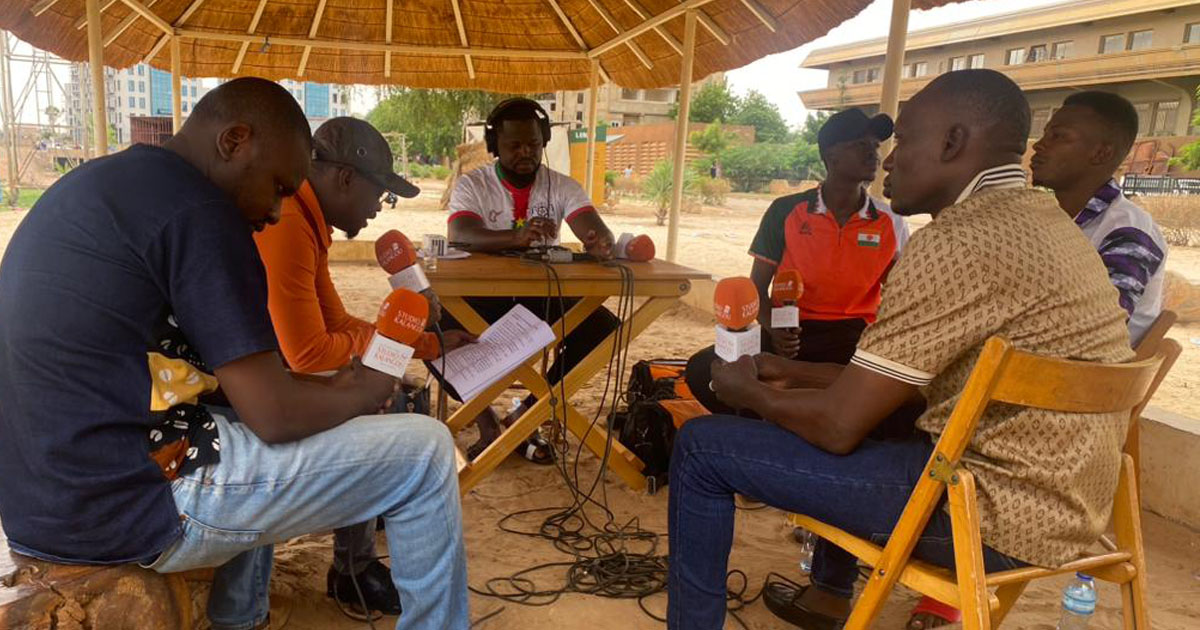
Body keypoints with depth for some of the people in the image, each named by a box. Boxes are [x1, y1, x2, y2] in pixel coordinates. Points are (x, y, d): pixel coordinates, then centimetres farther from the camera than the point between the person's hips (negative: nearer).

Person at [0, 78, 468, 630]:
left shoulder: (94, 183, 13)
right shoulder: (196, 210, -17)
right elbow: (277, 417, -18)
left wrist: (326, 386, 14)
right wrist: (363, 393, 2)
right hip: (140, 504, -10)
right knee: (425, 450, -5)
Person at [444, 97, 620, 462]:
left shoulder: (562, 187, 3)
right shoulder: (472, 185, -4)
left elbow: (596, 230, -13)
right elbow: (461, 237, -23)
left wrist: (601, 244, -40)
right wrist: (517, 236, -43)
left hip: (543, 296, 2)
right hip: (484, 295, -2)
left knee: (604, 327, -21)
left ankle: (526, 414, -9)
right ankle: (487, 425, -11)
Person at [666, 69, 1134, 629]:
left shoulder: (959, 240, -22)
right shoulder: (1039, 218, 9)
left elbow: (839, 425, -19)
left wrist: (751, 393, 0)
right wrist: (796, 373, 16)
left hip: (992, 513, -10)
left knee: (703, 446, -5)